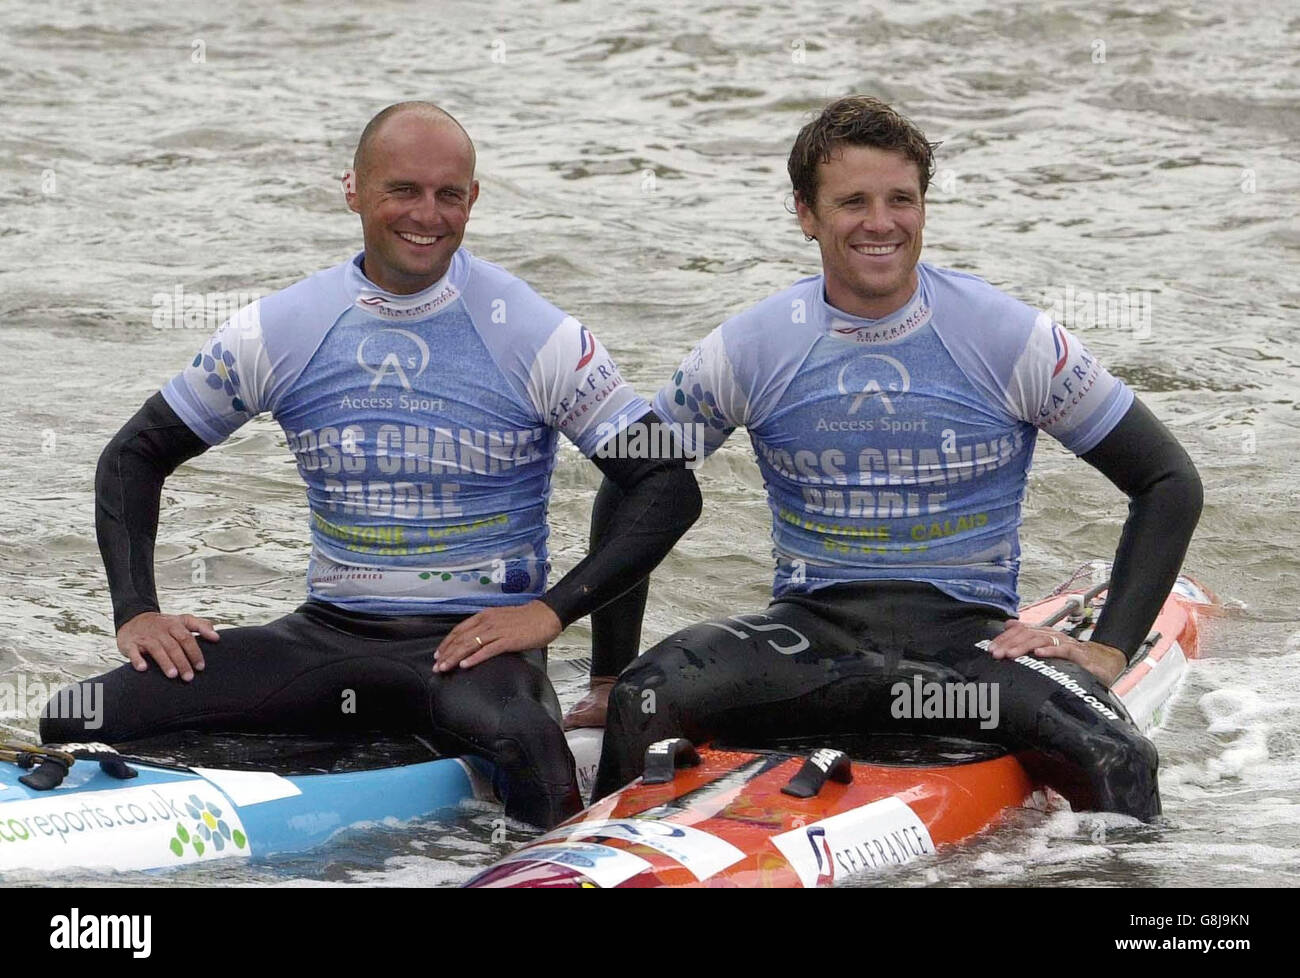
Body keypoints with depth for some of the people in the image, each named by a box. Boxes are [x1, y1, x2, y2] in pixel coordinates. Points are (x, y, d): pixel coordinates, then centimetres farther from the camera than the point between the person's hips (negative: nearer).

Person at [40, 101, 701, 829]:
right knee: (79, 723, -16)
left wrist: (552, 610, -16)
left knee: (514, 734, -41)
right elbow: (135, 457, 13)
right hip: (330, 633, 3)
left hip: (474, 640, -3)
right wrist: (136, 611, -2)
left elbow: (670, 487, -5)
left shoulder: (537, 338, -5)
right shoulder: (282, 332, 3)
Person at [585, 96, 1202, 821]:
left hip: (971, 635, -1)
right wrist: (610, 674, 5)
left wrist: (1107, 651, -7)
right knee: (642, 706, -29)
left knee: (1116, 759, -31)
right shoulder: (749, 352, 0)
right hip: (809, 631, 1)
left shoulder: (1014, 340, -3)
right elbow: (629, 494, 11)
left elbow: (1170, 483, 2)